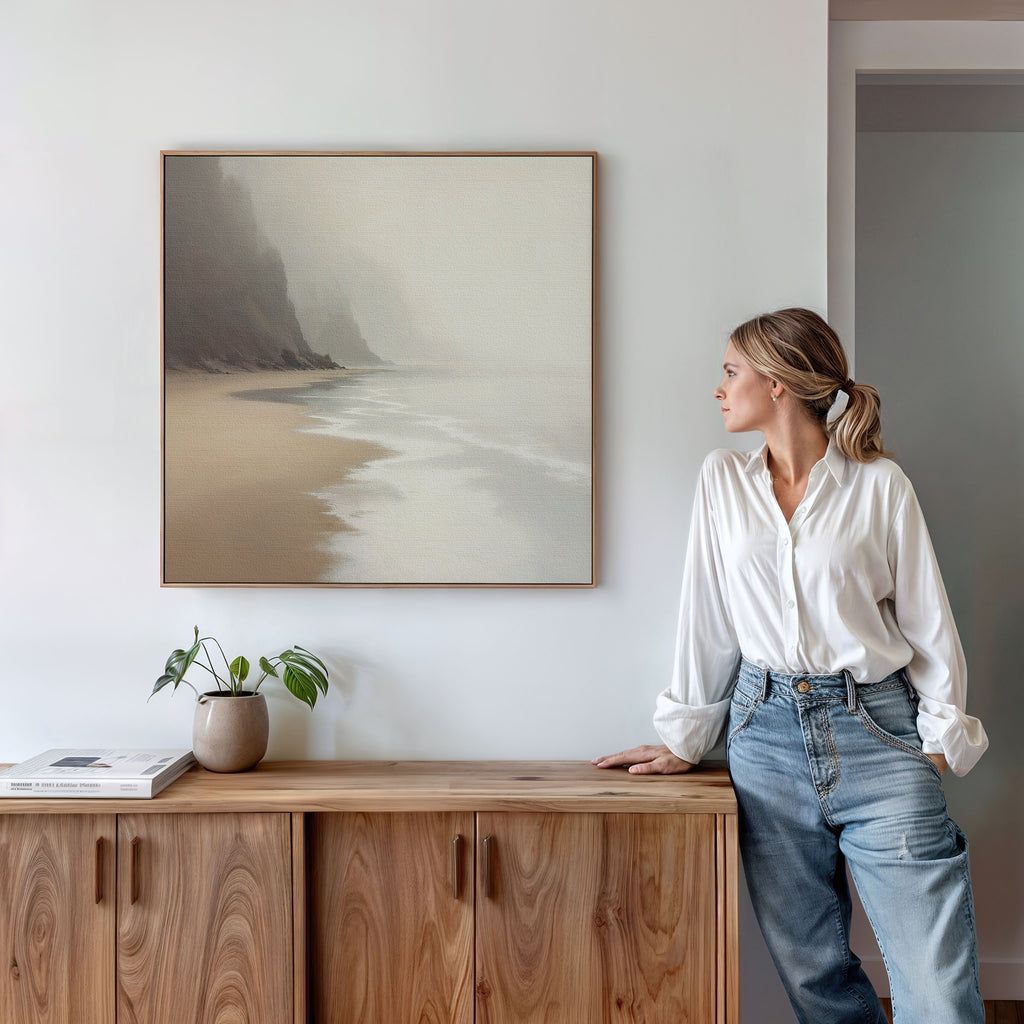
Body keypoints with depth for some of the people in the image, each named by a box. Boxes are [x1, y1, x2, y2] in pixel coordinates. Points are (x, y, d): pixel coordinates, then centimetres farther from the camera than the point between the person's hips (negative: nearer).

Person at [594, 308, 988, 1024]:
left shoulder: (880, 484, 0)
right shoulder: (723, 480, 8)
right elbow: (707, 616, 9)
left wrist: (942, 737, -3)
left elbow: (928, 621, 3)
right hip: (767, 735, 3)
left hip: (875, 731, -2)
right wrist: (686, 739, 10)